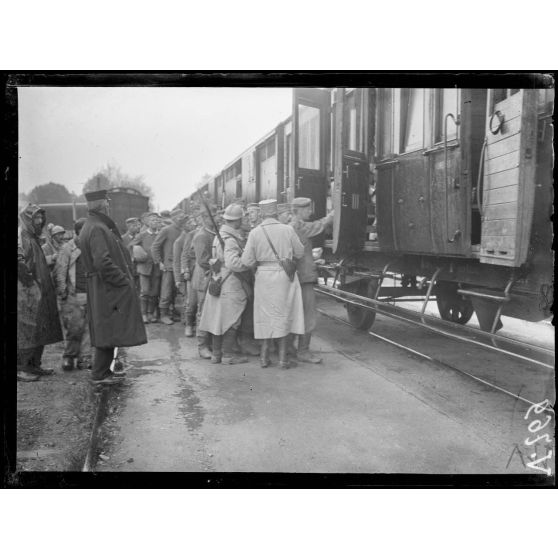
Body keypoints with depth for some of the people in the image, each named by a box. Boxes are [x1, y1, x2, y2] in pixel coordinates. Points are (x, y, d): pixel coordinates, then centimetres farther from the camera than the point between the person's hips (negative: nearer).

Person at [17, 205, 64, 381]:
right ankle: (21, 368, 5)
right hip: (27, 294, -9)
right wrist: (29, 278, -17)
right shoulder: (22, 240, -13)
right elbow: (20, 263, -26)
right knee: (27, 331, -4)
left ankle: (34, 365, 22)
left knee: (40, 331, 13)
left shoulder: (34, 240, 16)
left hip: (39, 295, 9)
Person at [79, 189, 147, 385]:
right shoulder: (97, 229, -17)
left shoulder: (91, 226, 16)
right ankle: (99, 374, 5)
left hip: (102, 287, 10)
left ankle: (102, 370, 24)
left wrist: (124, 277, 14)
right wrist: (124, 280, -18)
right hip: (107, 288, -10)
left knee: (106, 330, 16)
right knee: (108, 330, -3)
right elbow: (102, 262, -26)